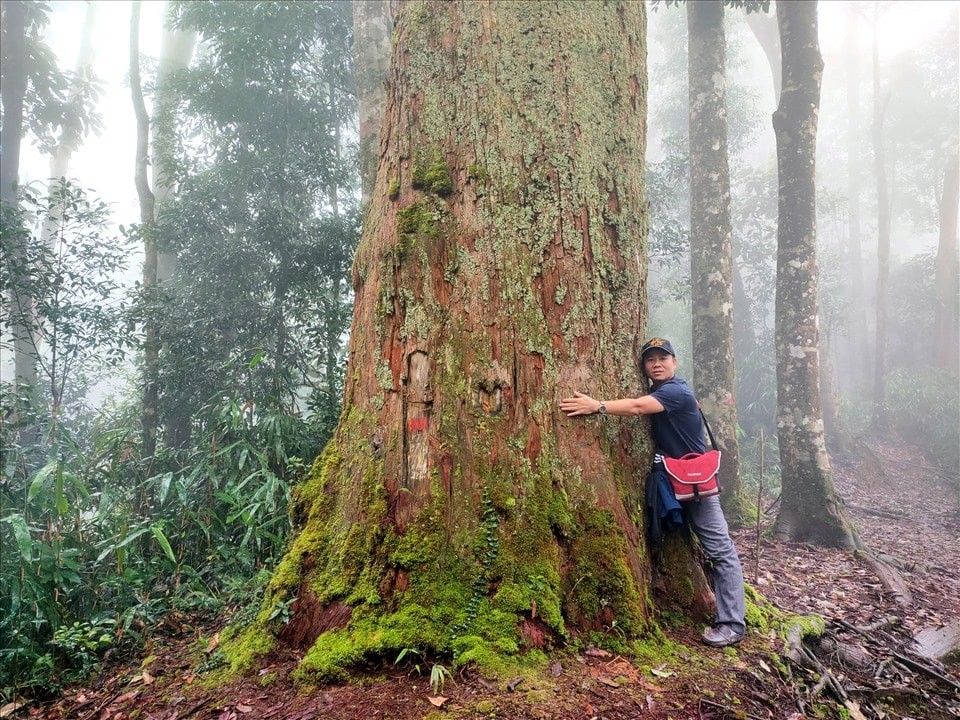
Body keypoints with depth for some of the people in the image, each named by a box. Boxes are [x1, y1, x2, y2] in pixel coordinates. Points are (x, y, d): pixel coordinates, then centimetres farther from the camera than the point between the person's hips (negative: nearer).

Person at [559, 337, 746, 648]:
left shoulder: (676, 391, -18)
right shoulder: (655, 393, 13)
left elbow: (637, 407, -32)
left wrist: (596, 406, -38)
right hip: (667, 480, 9)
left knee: (721, 551, -4)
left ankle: (732, 623, 0)